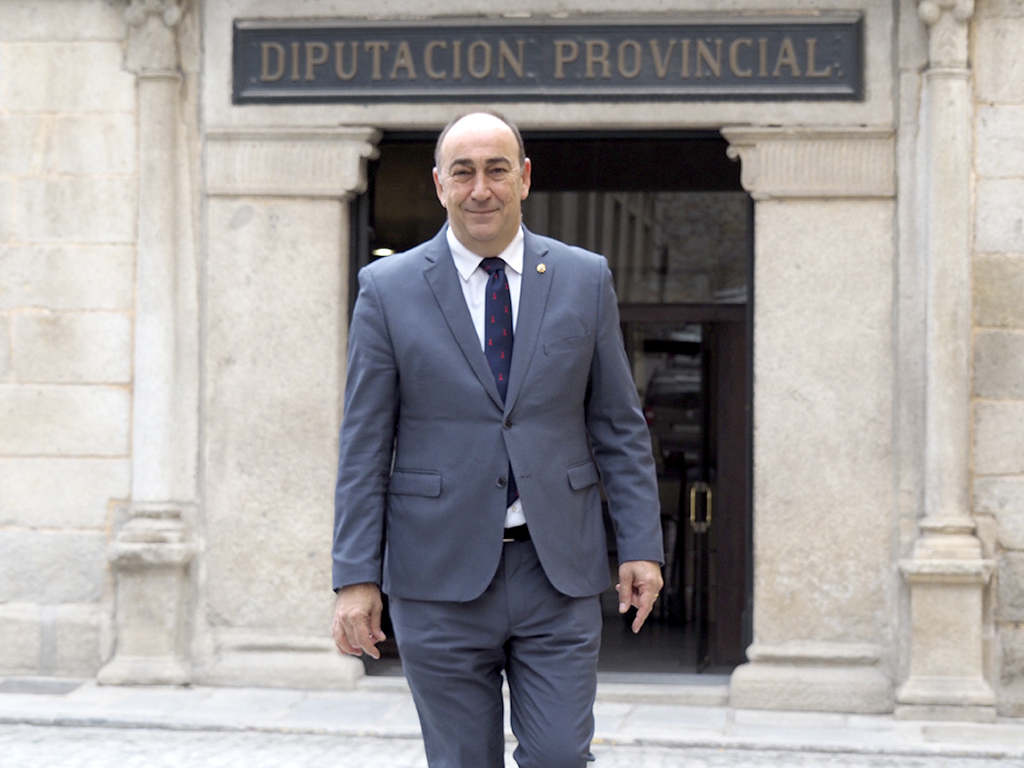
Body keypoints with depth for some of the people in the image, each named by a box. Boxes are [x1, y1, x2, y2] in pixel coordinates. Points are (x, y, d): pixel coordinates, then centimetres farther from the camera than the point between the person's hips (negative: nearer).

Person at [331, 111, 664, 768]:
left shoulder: (586, 279, 6)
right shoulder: (388, 289, 2)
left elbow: (619, 426, 9)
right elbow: (365, 445, 1)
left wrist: (642, 545, 1)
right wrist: (357, 577, -5)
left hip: (559, 571, 1)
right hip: (441, 576, -1)